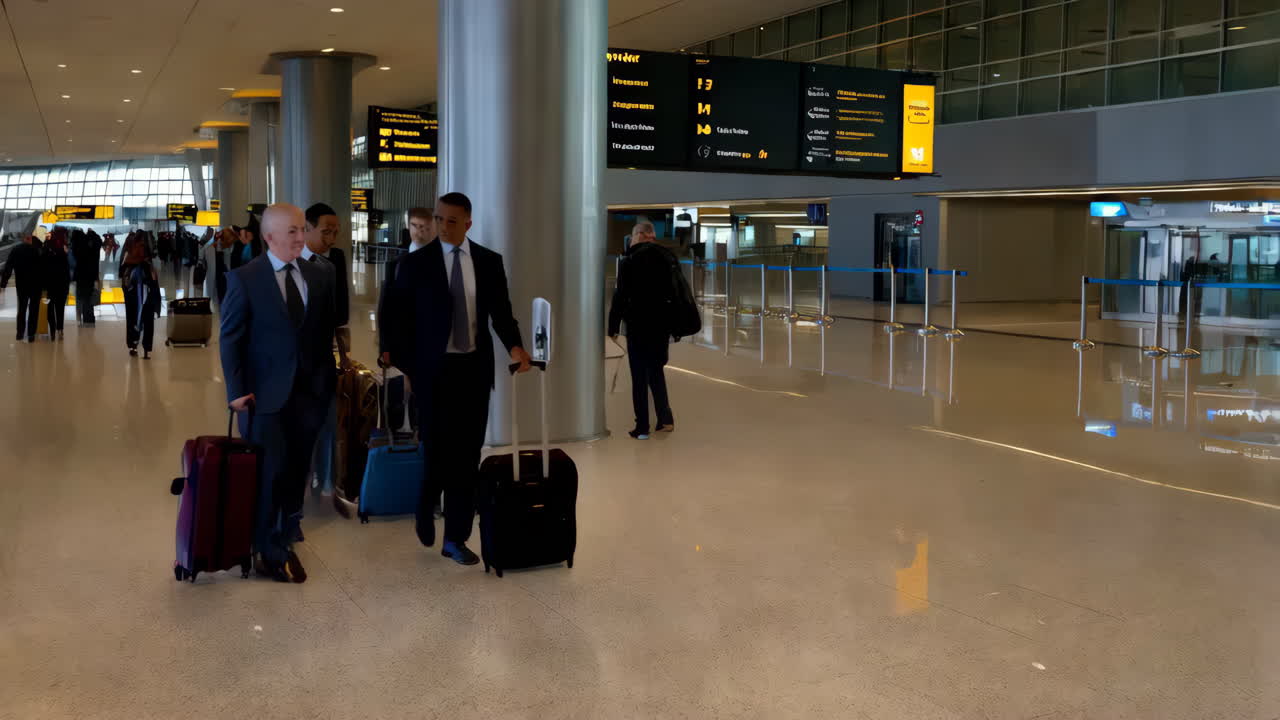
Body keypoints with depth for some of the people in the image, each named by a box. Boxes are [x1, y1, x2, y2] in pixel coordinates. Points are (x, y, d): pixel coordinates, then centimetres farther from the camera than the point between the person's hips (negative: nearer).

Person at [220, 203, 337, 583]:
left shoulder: (320, 277, 6)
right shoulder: (245, 278, -5)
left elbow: (327, 333, 10)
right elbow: (230, 338, -5)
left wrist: (326, 380, 3)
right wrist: (237, 391, -9)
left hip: (309, 391, 4)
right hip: (265, 392, -3)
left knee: (296, 470, 10)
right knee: (268, 473, 3)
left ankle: (286, 537, 27)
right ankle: (269, 551, 17)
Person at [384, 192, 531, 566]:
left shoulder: (489, 261, 5)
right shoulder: (415, 262, -1)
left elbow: (500, 311, 4)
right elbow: (401, 317, 0)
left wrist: (514, 346, -14)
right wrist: (403, 366, -4)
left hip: (474, 367, 2)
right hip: (434, 369, -2)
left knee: (467, 454, 4)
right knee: (438, 448, -4)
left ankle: (456, 537, 14)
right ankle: (426, 509, 29)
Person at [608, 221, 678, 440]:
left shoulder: (631, 260, -9)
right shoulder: (667, 257, 6)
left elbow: (621, 296, -11)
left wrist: (613, 327, -4)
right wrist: (675, 325, 14)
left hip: (638, 323, -4)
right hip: (663, 322, 5)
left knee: (639, 375, 3)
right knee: (656, 369, 18)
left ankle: (642, 428, 6)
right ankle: (665, 418, 8)